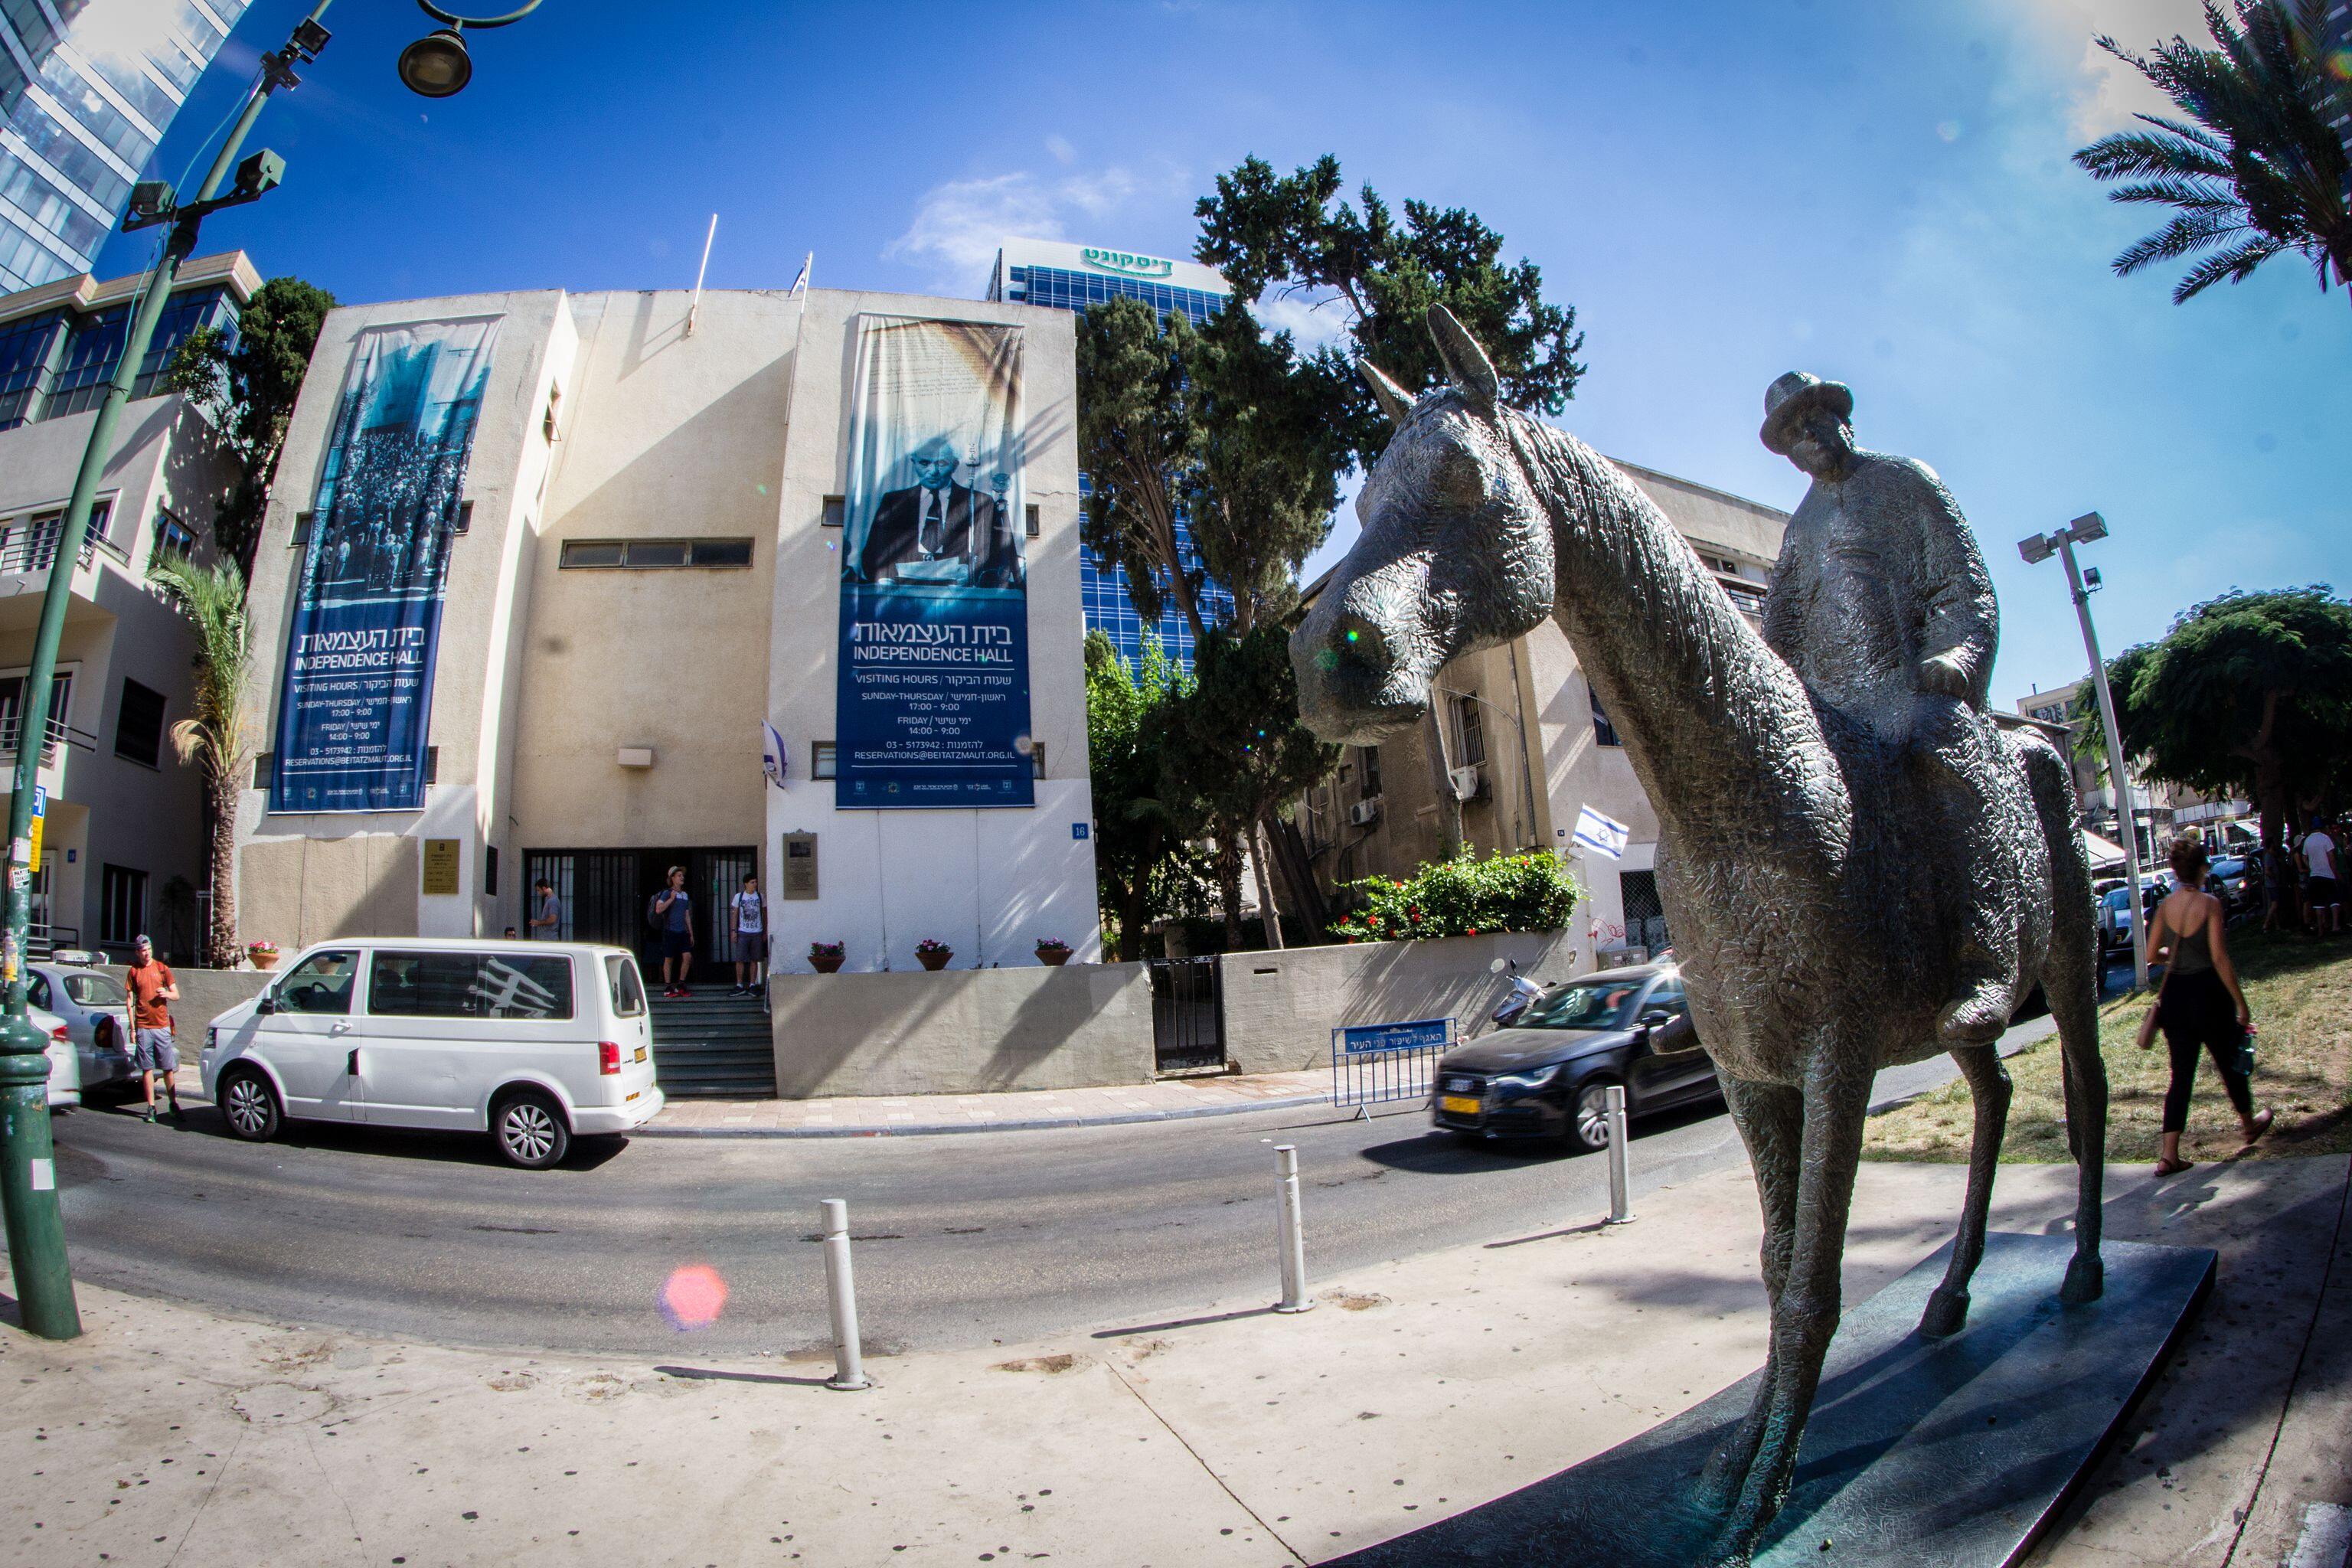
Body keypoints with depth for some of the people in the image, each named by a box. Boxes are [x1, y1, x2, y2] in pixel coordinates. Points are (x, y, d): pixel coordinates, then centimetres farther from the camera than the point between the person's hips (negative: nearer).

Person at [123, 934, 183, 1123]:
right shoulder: (133, 971, 6)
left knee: (168, 1068, 1)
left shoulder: (162, 968, 6)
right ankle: (151, 1107, 7)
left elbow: (176, 995, 9)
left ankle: (174, 1104, 7)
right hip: (143, 1027, 0)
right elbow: (129, 1001, 6)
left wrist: (167, 994, -14)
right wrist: (132, 1028, 0)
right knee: (147, 1069, 2)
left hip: (162, 1025, 0)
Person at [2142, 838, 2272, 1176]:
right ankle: (2250, 1123, 45)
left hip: (2175, 994, 4)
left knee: (2181, 1074, 7)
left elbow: (2151, 952, 5)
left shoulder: (2166, 905, 1)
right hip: (2208, 992, -4)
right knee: (2229, 1062, 20)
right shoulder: (2210, 904, -13)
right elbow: (2220, 959, -15)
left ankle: (2169, 1155, 2)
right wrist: (2242, 1005, -9)